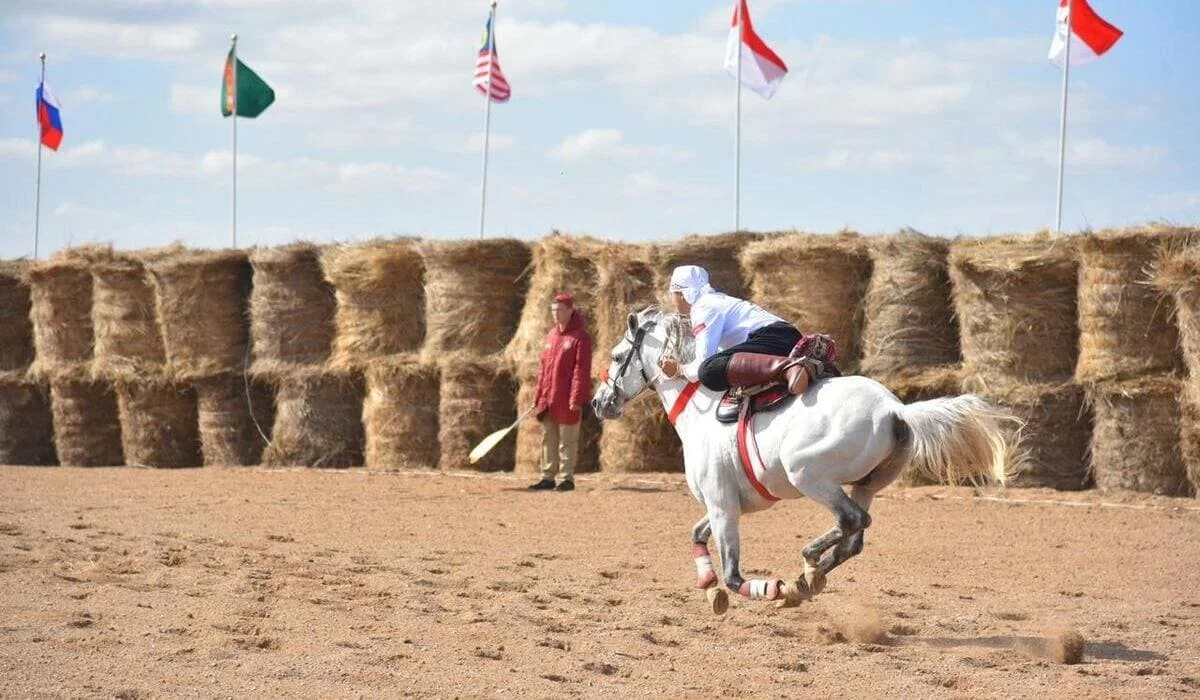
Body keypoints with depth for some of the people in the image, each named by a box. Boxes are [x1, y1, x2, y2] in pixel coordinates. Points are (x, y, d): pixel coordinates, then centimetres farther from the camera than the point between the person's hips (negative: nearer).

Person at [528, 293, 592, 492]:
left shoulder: (580, 337, -8)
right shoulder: (551, 335, 14)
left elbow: (581, 370, -13)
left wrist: (577, 398, -18)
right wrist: (539, 395, 13)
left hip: (567, 401, -7)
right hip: (548, 400, 7)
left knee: (567, 441, -1)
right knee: (548, 439, 10)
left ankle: (567, 478, 4)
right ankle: (548, 477, 16)